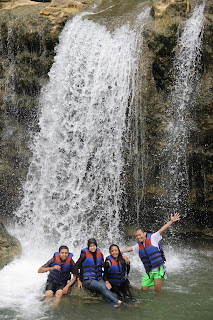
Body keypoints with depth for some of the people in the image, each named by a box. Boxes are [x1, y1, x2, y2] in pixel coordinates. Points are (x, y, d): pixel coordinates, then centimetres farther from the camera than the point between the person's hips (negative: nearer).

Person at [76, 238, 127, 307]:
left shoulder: (100, 254, 10)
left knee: (105, 287, -29)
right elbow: (76, 267, 0)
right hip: (88, 280, -4)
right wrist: (78, 280, -1)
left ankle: (114, 304, -48)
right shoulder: (85, 255, -4)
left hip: (99, 279, 4)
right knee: (102, 287, -30)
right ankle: (118, 301, -37)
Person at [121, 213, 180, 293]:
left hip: (158, 269, -5)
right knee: (144, 289, 0)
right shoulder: (139, 245, 10)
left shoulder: (152, 238, -5)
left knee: (157, 291, -10)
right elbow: (130, 249, 27)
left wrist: (171, 221, -20)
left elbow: (162, 229, -12)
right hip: (148, 271, 5)